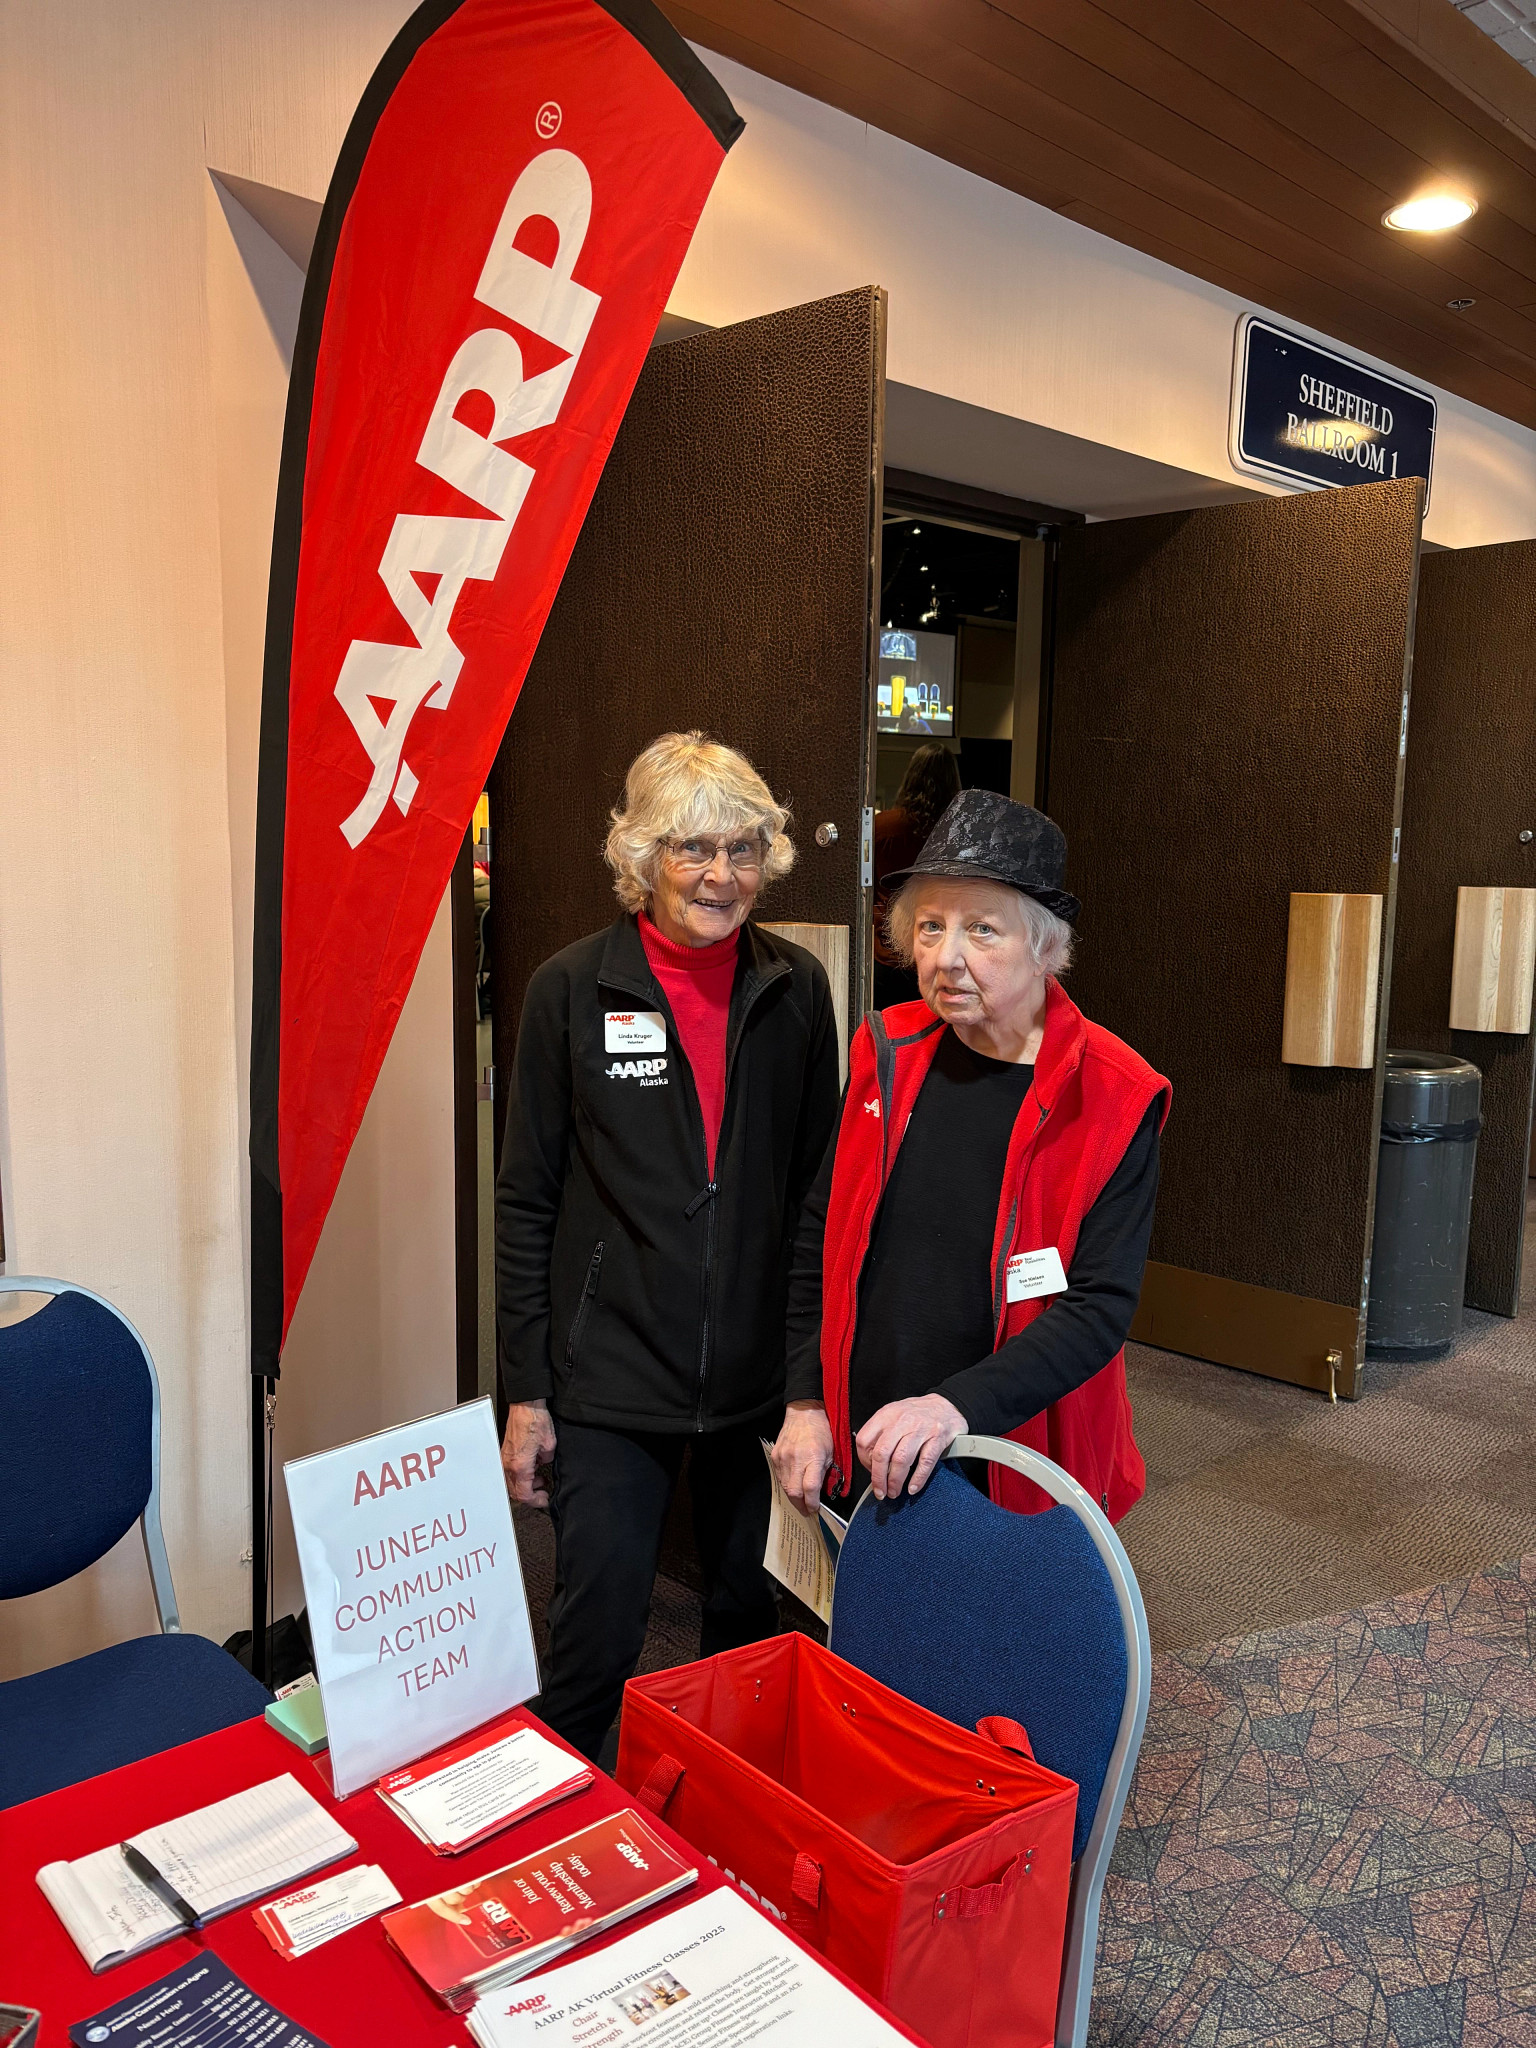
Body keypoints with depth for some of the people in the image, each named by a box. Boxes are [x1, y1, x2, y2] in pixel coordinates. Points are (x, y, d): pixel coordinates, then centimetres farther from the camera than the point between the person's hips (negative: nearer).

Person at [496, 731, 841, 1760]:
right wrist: (526, 1389, -4)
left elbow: (818, 1182, 5)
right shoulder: (572, 989, -7)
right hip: (609, 1375, -2)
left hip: (761, 1368, 3)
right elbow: (527, 1201, -3)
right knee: (599, 1630, 3)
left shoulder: (796, 990, -1)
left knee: (748, 1613, 18)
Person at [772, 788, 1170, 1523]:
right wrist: (806, 1400, 1)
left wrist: (959, 1405, -28)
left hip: (1018, 1470, -3)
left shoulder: (1111, 1098, -14)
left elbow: (1100, 1306, -17)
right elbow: (821, 1234, 6)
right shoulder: (887, 1053, -2)